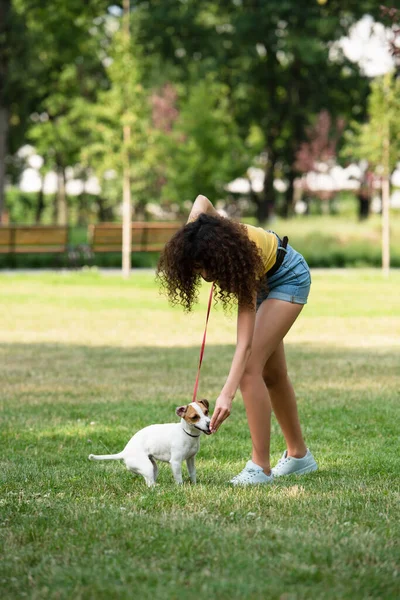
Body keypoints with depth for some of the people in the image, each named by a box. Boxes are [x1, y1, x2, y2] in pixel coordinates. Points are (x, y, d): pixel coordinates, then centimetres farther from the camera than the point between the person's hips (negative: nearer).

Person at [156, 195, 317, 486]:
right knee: (272, 374, 14)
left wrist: (227, 395, -55)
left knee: (250, 368, -21)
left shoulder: (241, 264, -43)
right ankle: (299, 455, 29)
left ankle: (260, 467, -18)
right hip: (263, 278, 8)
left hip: (288, 278, -8)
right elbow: (202, 199, -4)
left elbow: (245, 342, -45)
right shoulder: (198, 236, -30)